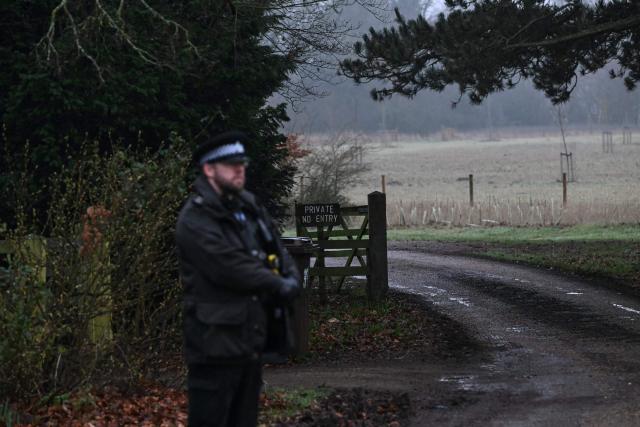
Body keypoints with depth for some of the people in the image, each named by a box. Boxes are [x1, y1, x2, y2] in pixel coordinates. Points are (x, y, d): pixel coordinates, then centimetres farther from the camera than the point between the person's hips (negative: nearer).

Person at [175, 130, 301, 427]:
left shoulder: (248, 208, 14)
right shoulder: (195, 219, -13)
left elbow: (277, 250, 17)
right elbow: (230, 269, -21)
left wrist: (291, 279, -5)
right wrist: (278, 285, -12)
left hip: (252, 338, 9)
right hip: (216, 343, -9)